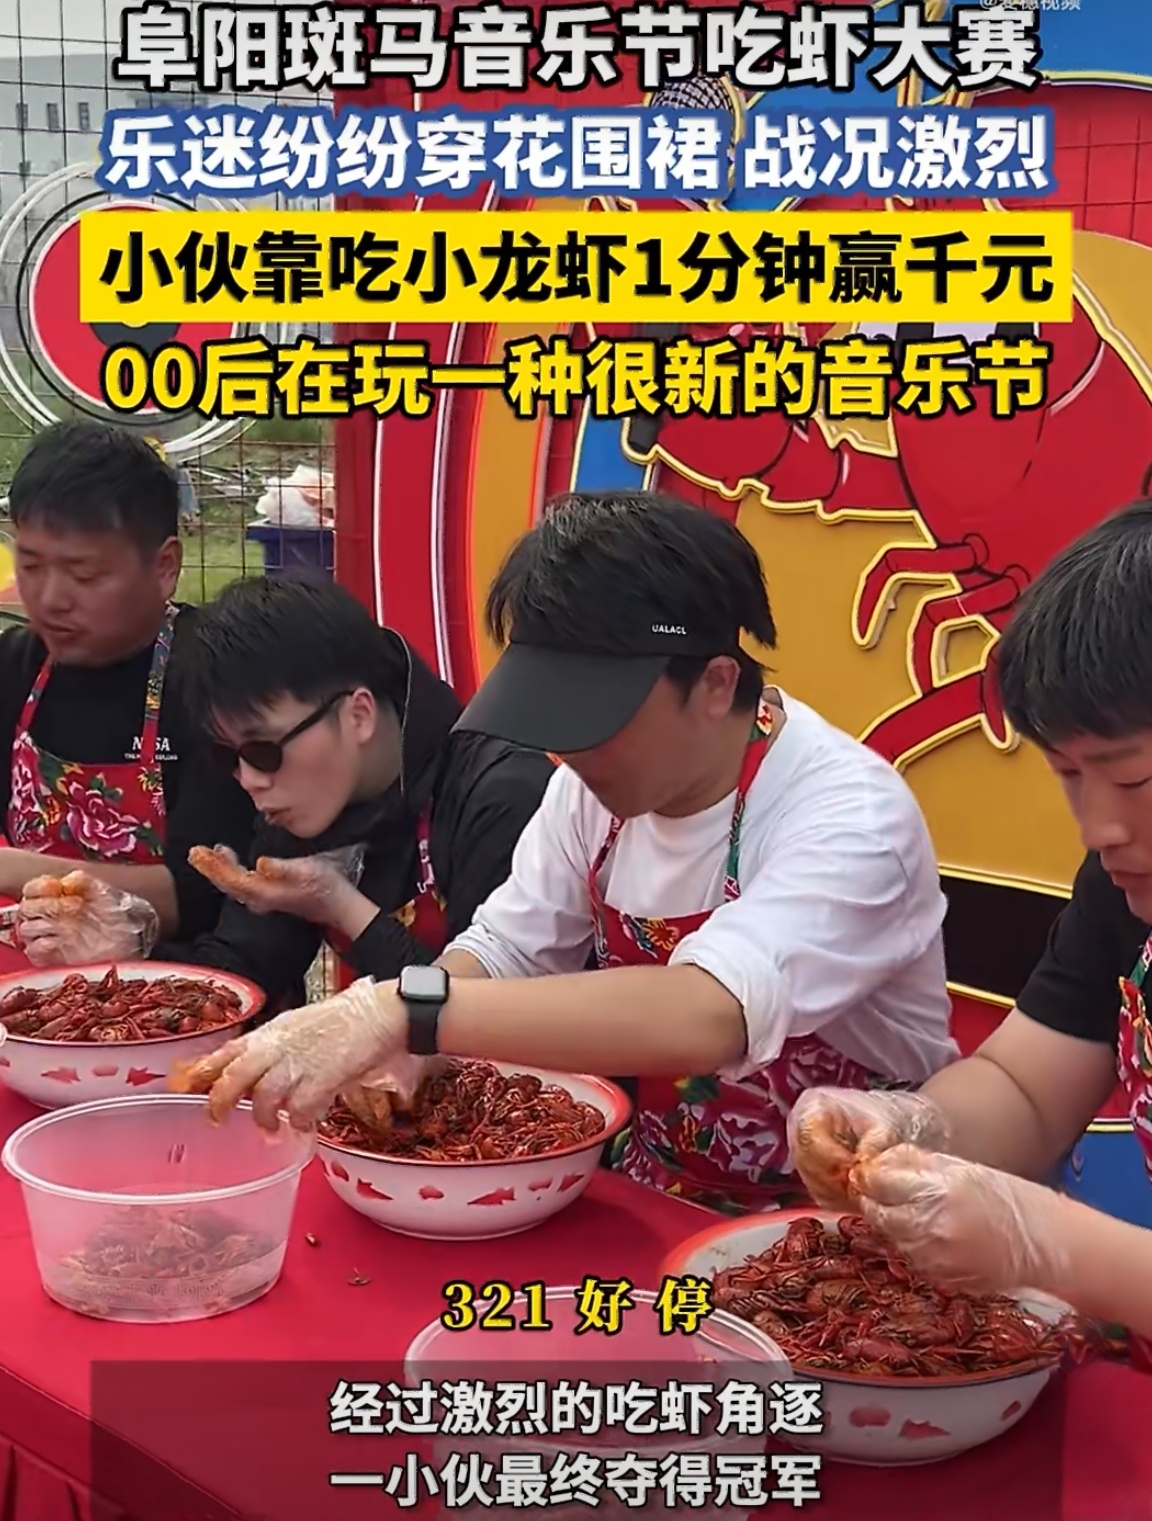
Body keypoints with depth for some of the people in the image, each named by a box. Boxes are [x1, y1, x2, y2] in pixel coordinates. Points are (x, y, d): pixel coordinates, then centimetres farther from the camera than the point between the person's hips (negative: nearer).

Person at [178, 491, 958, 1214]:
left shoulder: (853, 818, -25)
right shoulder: (599, 783, -3)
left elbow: (706, 1016, -40)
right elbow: (500, 951, 2)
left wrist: (405, 1014, -43)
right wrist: (375, 1042, -19)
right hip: (649, 1209, 6)